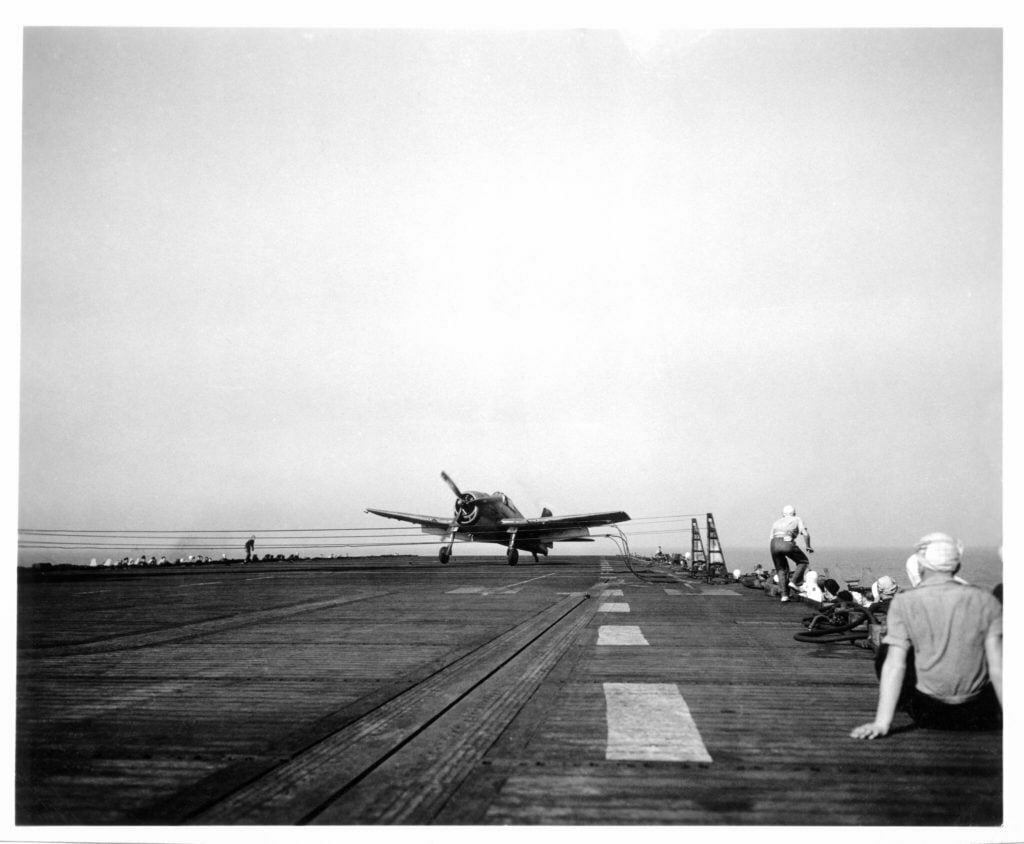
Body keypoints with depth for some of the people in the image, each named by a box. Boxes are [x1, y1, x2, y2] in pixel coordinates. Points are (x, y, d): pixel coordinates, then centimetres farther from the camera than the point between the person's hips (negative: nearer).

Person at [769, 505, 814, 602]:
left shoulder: (777, 522, 33)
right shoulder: (797, 519, 22)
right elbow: (805, 534, 7)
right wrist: (808, 547, 19)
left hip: (774, 544, 4)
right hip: (787, 543, -4)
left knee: (781, 569, 19)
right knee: (803, 561, 19)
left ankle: (784, 594, 9)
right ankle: (794, 582, 2)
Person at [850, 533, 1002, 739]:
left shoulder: (904, 602, -6)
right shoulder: (986, 602, -1)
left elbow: (894, 665, -12)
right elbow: (998, 666, -6)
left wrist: (881, 723, -14)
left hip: (927, 713, -2)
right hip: (979, 716, 2)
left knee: (885, 650, 19)